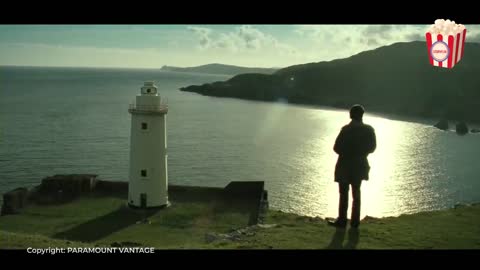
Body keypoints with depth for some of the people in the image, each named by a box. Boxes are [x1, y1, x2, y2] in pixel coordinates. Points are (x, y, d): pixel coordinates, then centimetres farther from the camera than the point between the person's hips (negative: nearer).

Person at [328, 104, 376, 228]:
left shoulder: (347, 129, -18)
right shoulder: (369, 130, -5)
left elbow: (337, 148, -15)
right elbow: (372, 148, 4)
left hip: (345, 166, -4)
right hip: (360, 166, 4)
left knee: (344, 194, 6)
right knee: (356, 193, 16)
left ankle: (342, 220, 9)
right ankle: (355, 221, 19)